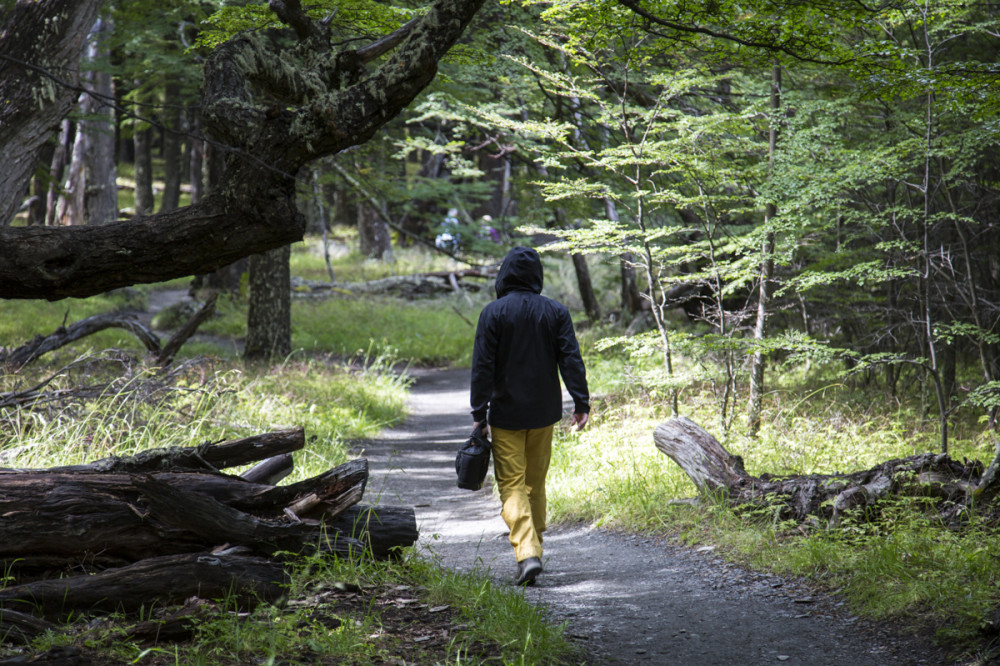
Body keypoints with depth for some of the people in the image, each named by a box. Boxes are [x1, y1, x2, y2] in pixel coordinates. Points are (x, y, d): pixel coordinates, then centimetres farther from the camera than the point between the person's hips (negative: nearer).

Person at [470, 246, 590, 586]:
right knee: (536, 483, 17)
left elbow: (483, 366, -10)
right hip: (544, 413, 3)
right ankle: (534, 548, 28)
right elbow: (571, 360, -3)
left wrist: (479, 412, -6)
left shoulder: (493, 313, -8)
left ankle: (527, 554, -18)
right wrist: (581, 402, 0)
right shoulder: (556, 312, 0)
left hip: (506, 414, -3)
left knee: (512, 484, -2)